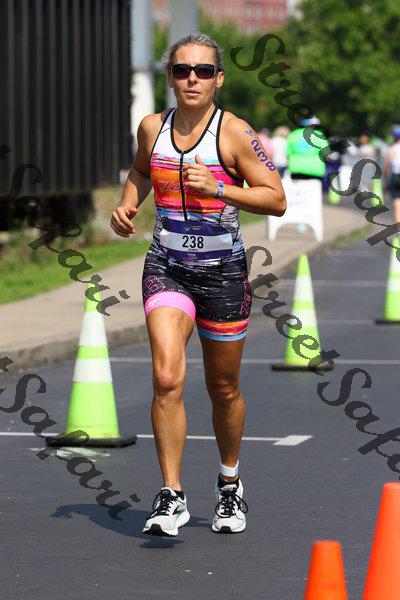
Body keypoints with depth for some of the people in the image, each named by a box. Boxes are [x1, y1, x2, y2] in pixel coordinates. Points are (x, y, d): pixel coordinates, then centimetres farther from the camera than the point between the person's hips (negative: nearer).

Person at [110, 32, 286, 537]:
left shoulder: (234, 132, -9)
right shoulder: (152, 127, 3)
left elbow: (277, 200, -10)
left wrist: (219, 189, -22)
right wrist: (126, 204, 7)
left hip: (223, 270, -1)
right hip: (166, 268, 2)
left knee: (223, 389, 11)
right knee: (166, 377, -18)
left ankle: (229, 482, 35)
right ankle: (171, 497, -14)